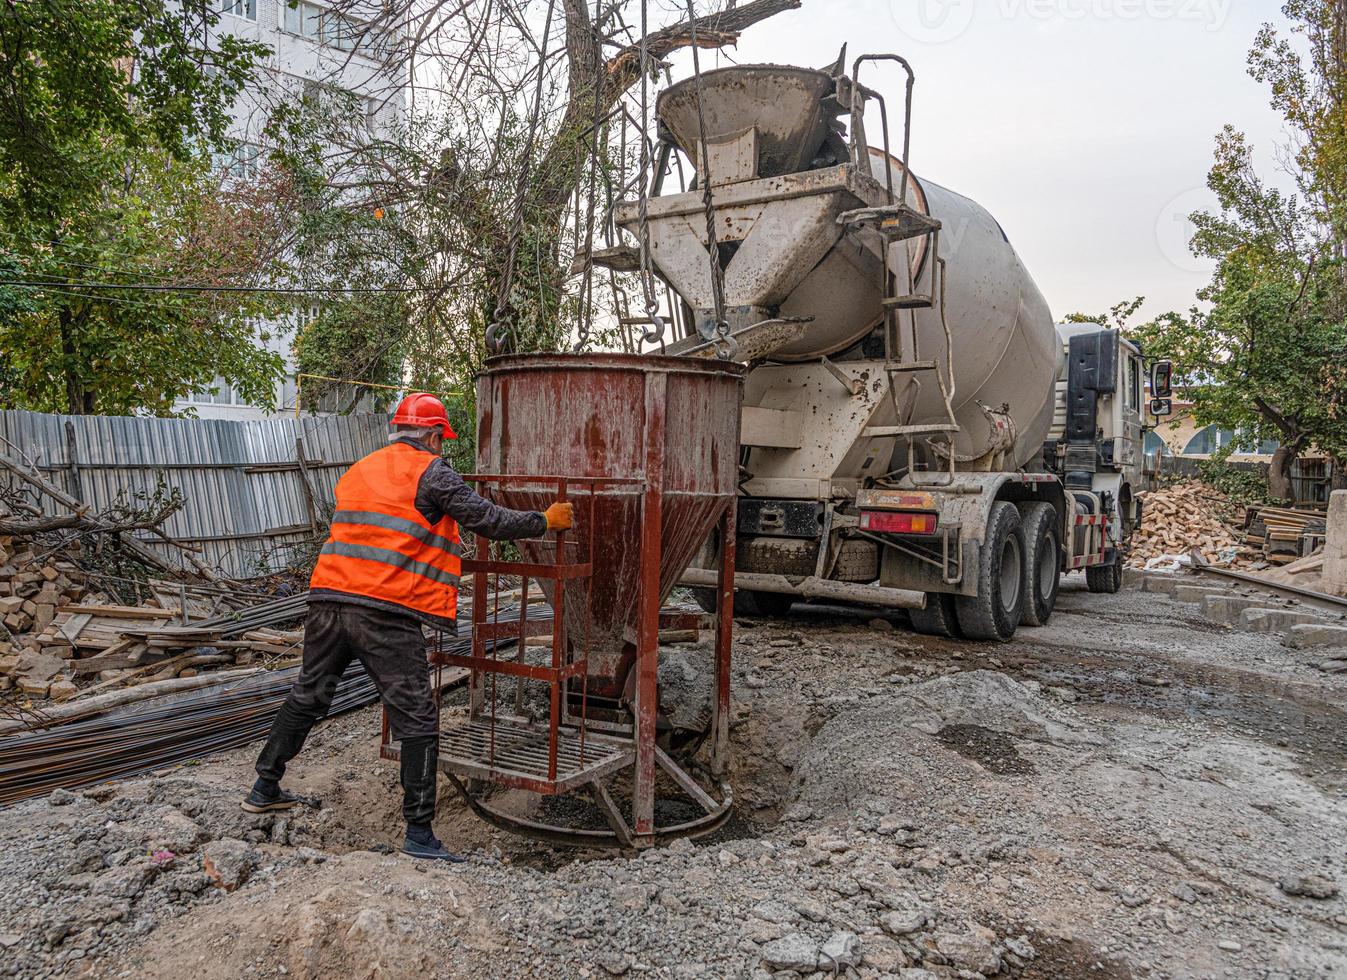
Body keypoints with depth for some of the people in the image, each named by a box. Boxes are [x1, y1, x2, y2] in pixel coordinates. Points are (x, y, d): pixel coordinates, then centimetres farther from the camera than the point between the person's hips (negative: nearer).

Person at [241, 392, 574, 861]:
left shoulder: (359, 470, 20)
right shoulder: (430, 472, -3)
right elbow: (489, 520, -8)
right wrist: (547, 521, 6)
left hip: (329, 601, 8)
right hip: (386, 614, -7)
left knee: (306, 697, 24)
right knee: (417, 721, 0)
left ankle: (264, 789, 37)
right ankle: (419, 832, 3)